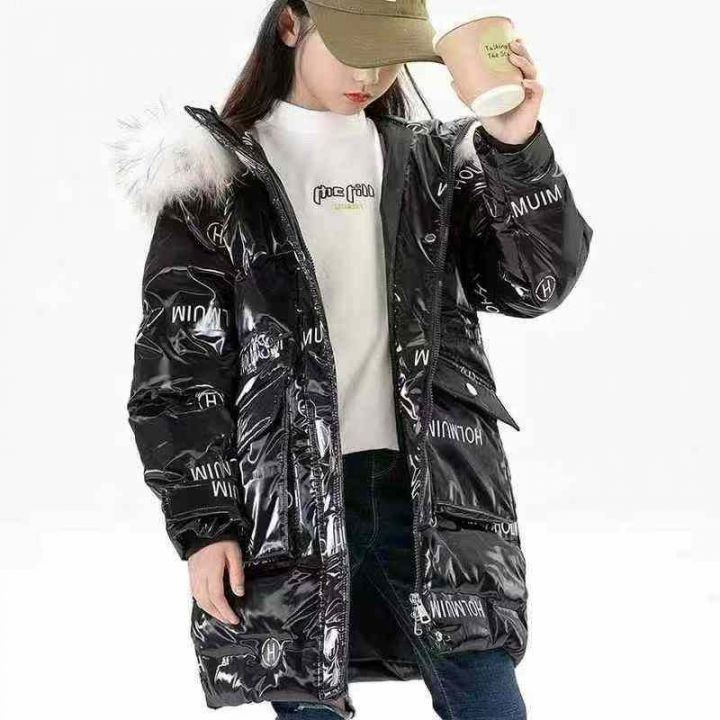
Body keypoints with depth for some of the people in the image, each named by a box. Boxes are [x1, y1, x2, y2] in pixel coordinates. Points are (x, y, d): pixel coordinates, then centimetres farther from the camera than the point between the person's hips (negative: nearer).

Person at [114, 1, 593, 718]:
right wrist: (203, 524, -5)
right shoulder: (216, 175, 2)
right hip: (286, 500, -2)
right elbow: (175, 368, 0)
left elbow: (534, 283, 5)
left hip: (429, 494, 2)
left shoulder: (435, 161, 12)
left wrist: (518, 147, -9)